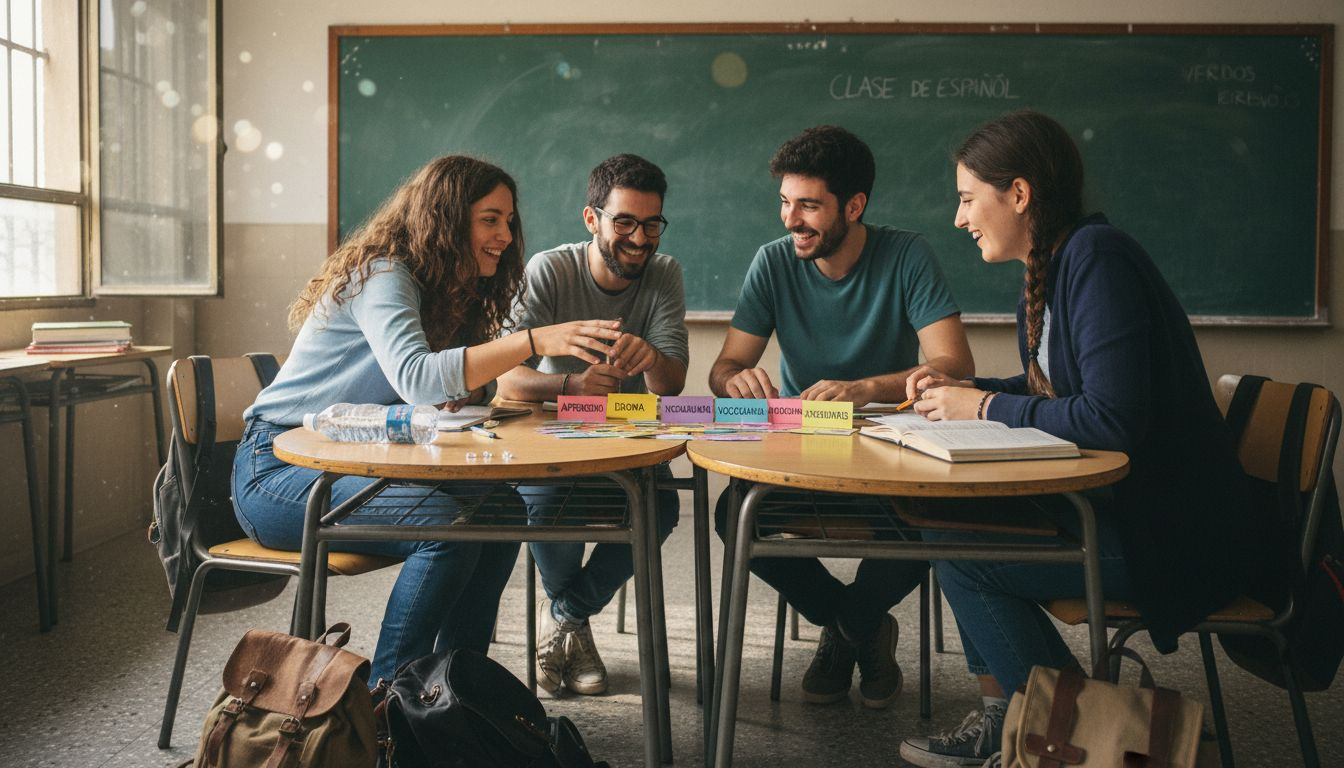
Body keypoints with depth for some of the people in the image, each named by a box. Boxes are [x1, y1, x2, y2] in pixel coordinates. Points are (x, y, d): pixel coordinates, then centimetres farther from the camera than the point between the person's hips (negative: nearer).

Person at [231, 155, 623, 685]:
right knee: (445, 523, -27)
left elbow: (468, 391, 7)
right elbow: (415, 379, -34)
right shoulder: (382, 275, -17)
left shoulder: (456, 294, 10)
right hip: (277, 466, -8)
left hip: (350, 462, 8)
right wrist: (534, 341, -40)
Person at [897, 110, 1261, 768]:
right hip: (1113, 502, 10)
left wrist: (985, 406, -16)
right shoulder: (1052, 267, 9)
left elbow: (1111, 418, -28)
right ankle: (1003, 715, 15)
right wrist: (963, 389, 6)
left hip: (1173, 537, -10)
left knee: (962, 557, -11)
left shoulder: (1097, 258, -20)